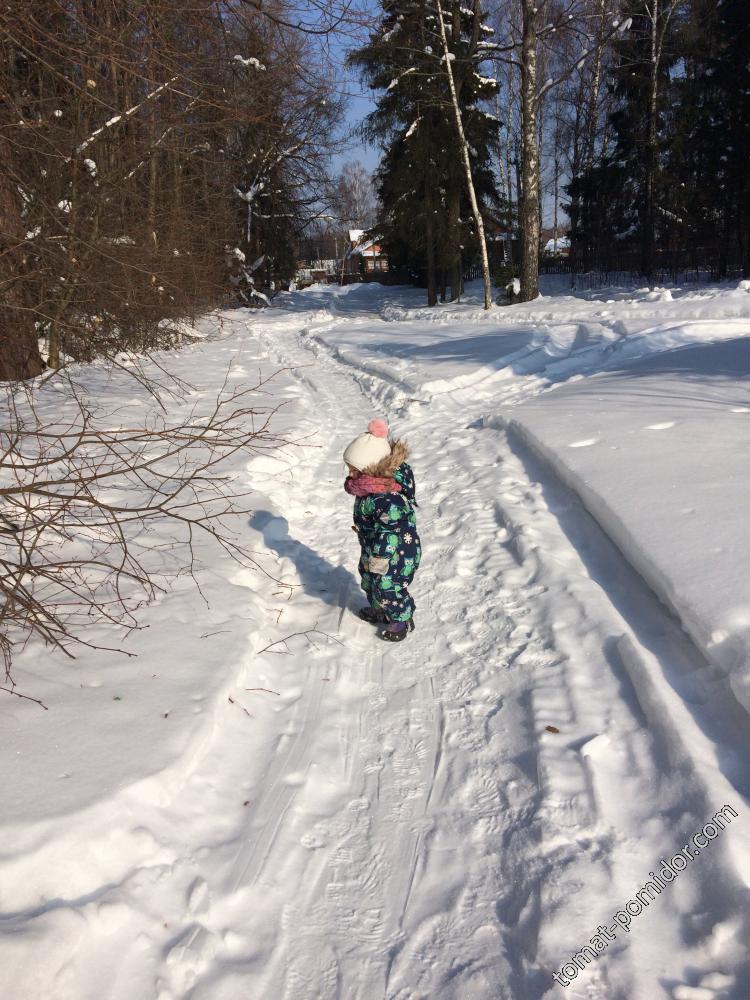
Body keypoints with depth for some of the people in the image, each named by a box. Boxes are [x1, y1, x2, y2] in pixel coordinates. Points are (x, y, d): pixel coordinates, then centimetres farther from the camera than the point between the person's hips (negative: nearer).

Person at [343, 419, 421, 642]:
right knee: (370, 581, 27)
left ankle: (402, 619, 34)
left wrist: (379, 559, -23)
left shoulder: (389, 499, -38)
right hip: (373, 549, 10)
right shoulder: (373, 484, -6)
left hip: (394, 554, -10)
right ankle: (380, 610, 51)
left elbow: (388, 534, -32)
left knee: (387, 587, 9)